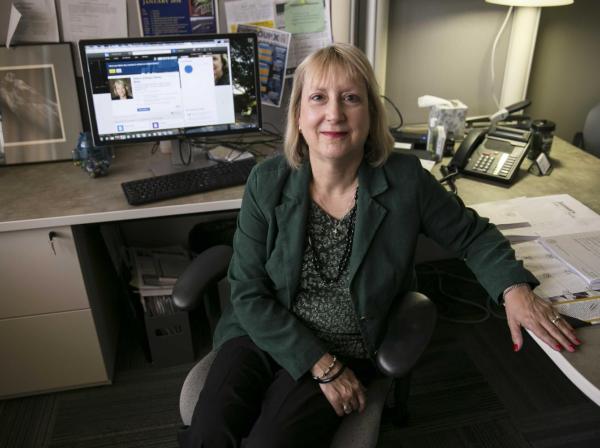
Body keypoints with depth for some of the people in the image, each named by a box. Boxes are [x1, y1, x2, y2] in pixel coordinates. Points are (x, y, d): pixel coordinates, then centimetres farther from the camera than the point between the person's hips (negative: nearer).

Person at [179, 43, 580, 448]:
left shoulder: (405, 180, -11)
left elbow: (471, 233, 5)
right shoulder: (267, 183, -10)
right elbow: (249, 293, -10)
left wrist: (515, 288, -15)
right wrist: (322, 365, -17)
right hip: (264, 336, 1)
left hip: (345, 351, 0)